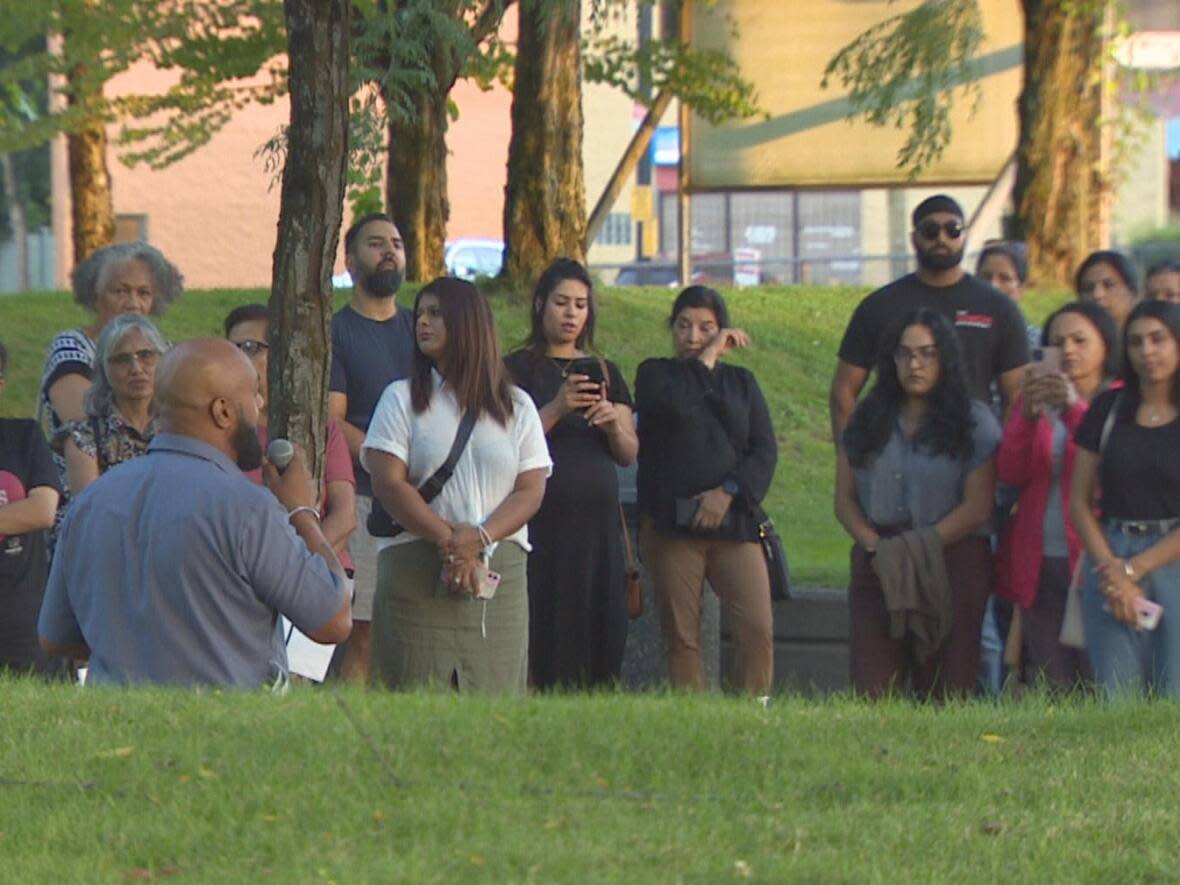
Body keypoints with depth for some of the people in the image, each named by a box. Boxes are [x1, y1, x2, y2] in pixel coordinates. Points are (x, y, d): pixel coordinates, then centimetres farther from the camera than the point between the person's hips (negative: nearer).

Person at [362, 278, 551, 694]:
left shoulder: (517, 406, 13)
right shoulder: (401, 398, 9)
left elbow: (531, 490, 5)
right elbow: (388, 484, -3)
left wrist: (479, 539, -13)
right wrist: (447, 539, -14)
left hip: (500, 575, 2)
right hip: (416, 574, -1)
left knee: (494, 692, -4)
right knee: (419, 690, -8)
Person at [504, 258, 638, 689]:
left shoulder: (605, 373, 17)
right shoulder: (518, 369, 4)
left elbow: (630, 454, 11)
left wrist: (612, 423, -9)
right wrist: (556, 409, -20)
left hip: (597, 522, 4)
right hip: (541, 520, -4)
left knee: (599, 633, -2)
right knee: (542, 634, -11)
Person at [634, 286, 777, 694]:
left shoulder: (740, 382, 18)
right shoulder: (655, 374, 11)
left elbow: (765, 450, 8)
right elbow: (673, 404, -14)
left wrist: (729, 491, -7)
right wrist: (706, 359, -4)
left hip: (733, 523, 1)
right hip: (671, 523, -1)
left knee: (758, 630, -14)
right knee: (681, 637, -3)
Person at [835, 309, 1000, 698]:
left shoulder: (974, 423, 3)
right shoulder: (867, 421, 15)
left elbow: (977, 507, -4)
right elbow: (844, 500, 11)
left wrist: (919, 546, -13)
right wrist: (876, 546, -8)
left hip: (951, 570, -3)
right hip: (877, 566, 3)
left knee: (942, 695, -8)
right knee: (872, 694, -10)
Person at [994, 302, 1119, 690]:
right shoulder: (1034, 400, 17)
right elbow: (1009, 473, 3)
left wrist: (1074, 409, -26)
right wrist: (1028, 415, -14)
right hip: (1041, 566, 4)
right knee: (1050, 689, 1)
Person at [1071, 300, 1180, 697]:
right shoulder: (1109, 408, 10)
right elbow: (1079, 501, 8)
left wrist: (1134, 569, -8)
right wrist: (1112, 570, -4)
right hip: (1110, 557, 2)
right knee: (1115, 698, -3)